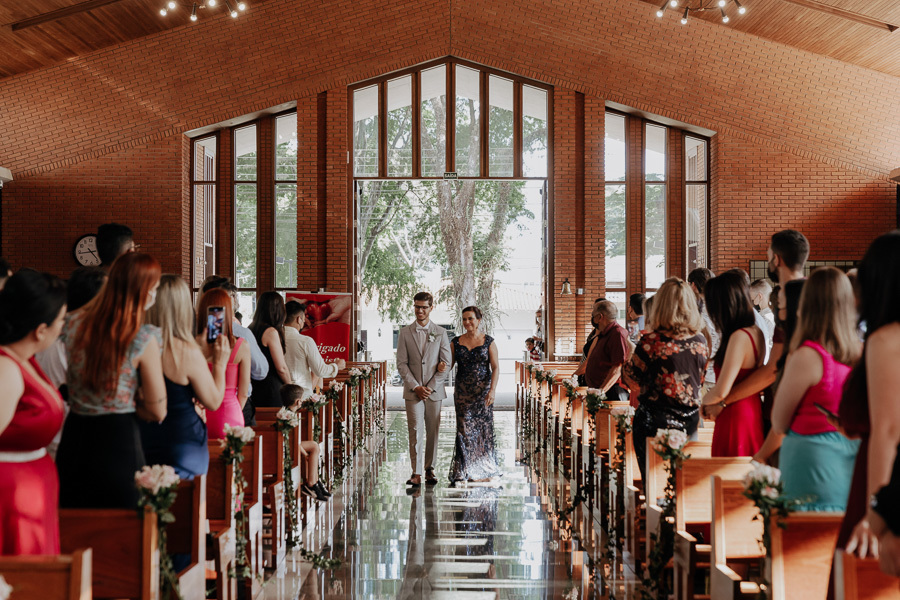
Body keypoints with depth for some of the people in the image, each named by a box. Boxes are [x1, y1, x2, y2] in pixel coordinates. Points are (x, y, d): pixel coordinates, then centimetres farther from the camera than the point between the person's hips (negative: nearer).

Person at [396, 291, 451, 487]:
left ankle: (430, 470, 17)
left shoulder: (440, 333, 6)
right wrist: (415, 386, -9)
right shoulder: (405, 333, 5)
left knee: (433, 432, 5)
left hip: (434, 390, 1)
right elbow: (401, 364, 1)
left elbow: (446, 363, 2)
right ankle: (416, 473, -9)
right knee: (416, 431, -9)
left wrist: (431, 386, -8)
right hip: (412, 391, -1)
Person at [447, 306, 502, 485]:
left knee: (483, 428, 2)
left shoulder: (488, 341, 0)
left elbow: (495, 368, -5)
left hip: (483, 390, -1)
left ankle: (485, 470, 15)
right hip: (463, 392, 1)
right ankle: (465, 470, 2)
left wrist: (492, 389, -16)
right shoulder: (456, 342, 6)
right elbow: (448, 364, 5)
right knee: (464, 429, -3)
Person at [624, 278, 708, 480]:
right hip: (690, 421, 4)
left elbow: (633, 381, -3)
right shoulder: (700, 340, -2)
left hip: (655, 421, -4)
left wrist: (628, 354, 11)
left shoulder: (650, 342, -15)